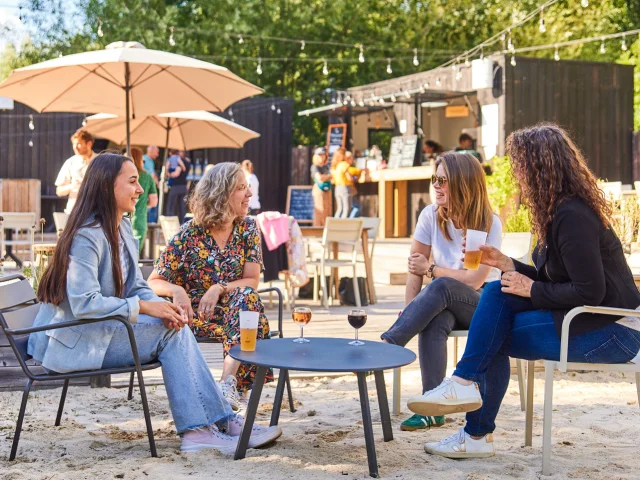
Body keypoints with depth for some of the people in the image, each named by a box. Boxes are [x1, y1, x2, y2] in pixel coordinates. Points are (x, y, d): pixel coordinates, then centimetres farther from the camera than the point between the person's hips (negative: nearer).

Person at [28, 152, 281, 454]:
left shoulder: (122, 227, 10)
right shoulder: (87, 236, -20)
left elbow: (137, 287, 11)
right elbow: (84, 304, -27)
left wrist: (163, 306, -11)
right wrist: (144, 307, -22)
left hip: (101, 328, 8)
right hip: (73, 341, -8)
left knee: (174, 325, -12)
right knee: (170, 332, -18)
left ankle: (200, 429, -15)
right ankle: (221, 422, -15)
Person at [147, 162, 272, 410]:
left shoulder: (248, 227, 2)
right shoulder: (189, 234, -7)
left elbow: (252, 281, -3)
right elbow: (154, 282, -4)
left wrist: (219, 289, -21)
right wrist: (176, 290, -28)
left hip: (235, 308, 2)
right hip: (197, 314, -2)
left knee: (247, 295, -34)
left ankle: (228, 380, -43)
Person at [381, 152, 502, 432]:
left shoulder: (490, 224, -12)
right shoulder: (431, 215, -3)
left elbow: (475, 280, -17)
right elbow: (415, 270, -5)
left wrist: (431, 269, -13)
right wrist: (410, 315, -17)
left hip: (480, 304, -2)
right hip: (444, 306, 2)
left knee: (440, 287, -36)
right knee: (434, 322, -36)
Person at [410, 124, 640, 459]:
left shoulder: (573, 216, -20)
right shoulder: (561, 210, 11)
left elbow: (589, 293, -24)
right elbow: (557, 279, 16)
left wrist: (533, 290, -13)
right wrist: (507, 265, 5)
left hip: (612, 332, -9)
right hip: (587, 321, 9)